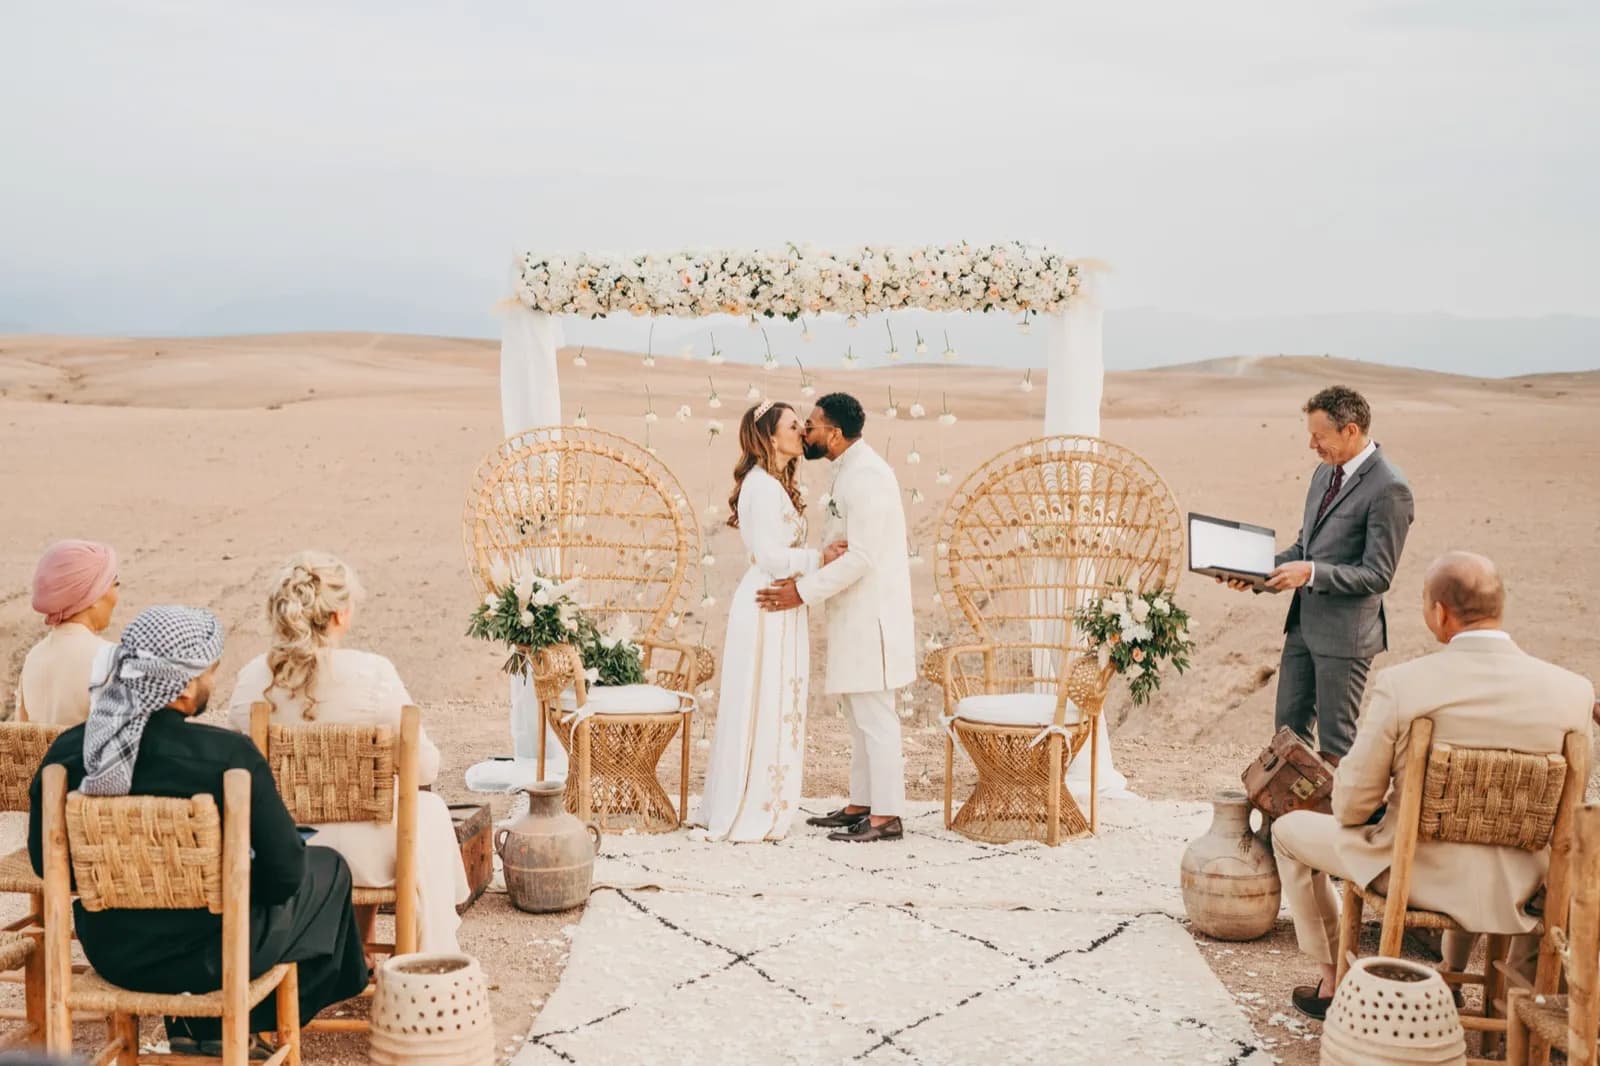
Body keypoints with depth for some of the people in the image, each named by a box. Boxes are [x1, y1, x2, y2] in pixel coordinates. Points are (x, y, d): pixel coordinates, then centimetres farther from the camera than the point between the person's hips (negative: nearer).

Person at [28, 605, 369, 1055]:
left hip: (111, 950, 5)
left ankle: (191, 1027, 36)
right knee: (327, 869, 21)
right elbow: (284, 875, -19)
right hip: (211, 955, -5)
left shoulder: (67, 752, -14)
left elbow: (46, 863, 1)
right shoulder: (231, 756, -26)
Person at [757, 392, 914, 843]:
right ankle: (861, 804, 24)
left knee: (874, 717, -4)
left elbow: (861, 558, -24)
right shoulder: (849, 470, 13)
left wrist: (803, 591, -21)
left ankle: (886, 816, 2)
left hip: (871, 615, -10)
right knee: (861, 716, 15)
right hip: (855, 613, 10)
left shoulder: (866, 477, -19)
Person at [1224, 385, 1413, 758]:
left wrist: (1312, 572, -25)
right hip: (1304, 621, 9)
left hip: (1345, 630, -8)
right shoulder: (1326, 472, 9)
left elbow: (1377, 575, -18)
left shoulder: (1388, 488, -18)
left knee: (1335, 740, 3)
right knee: (1289, 727, 15)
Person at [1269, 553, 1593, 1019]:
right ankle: (1453, 976, 48)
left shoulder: (1401, 684, -21)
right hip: (1514, 888, 4)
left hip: (1418, 874, -4)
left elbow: (1352, 805, -13)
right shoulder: (1573, 692, -12)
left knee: (1290, 830, 23)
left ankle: (1336, 981, 31)